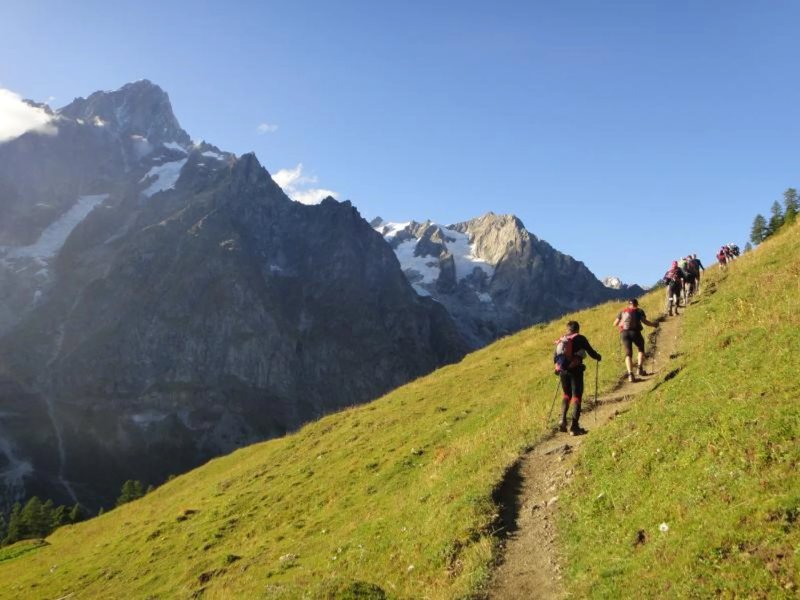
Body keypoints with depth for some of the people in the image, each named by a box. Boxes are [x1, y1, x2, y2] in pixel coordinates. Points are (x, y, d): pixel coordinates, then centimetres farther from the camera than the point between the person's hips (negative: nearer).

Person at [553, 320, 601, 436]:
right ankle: (574, 426, -6)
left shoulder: (561, 340, 12)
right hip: (575, 370, -4)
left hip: (562, 371, 4)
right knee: (576, 396, 1)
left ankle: (563, 420, 5)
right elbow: (591, 352, -1)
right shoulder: (580, 338, 0)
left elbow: (555, 358, 14)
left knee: (566, 395, 21)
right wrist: (598, 357, 20)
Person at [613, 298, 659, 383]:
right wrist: (653, 324, 16)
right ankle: (640, 368, 5)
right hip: (635, 332, -2)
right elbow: (645, 321, -1)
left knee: (628, 354, 4)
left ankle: (630, 374, -13)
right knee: (641, 350, 21)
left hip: (624, 333, 2)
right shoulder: (639, 311, 13)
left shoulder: (622, 312, 21)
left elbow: (615, 324, 18)